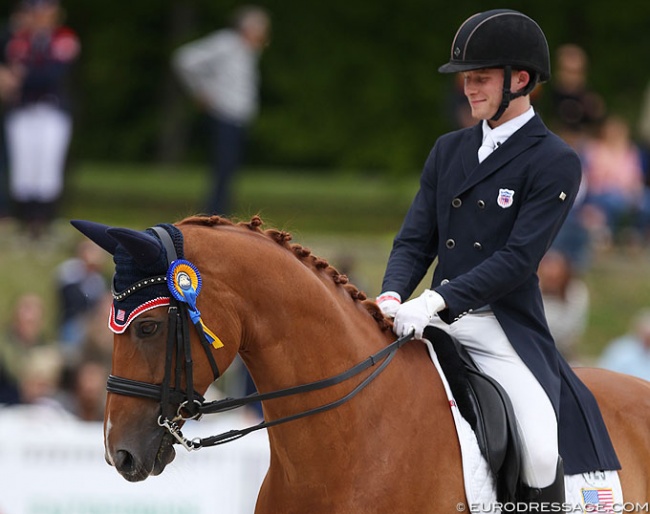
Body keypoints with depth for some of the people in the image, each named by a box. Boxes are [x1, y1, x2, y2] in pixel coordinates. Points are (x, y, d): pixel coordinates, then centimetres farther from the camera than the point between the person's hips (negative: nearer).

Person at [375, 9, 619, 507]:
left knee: (542, 453, -25)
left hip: (507, 331, -6)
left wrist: (436, 301, -26)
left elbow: (519, 258, -15)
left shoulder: (555, 162, -6)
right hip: (439, 323, 6)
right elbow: (415, 239, 10)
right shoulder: (449, 150, 14)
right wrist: (392, 296, -13)